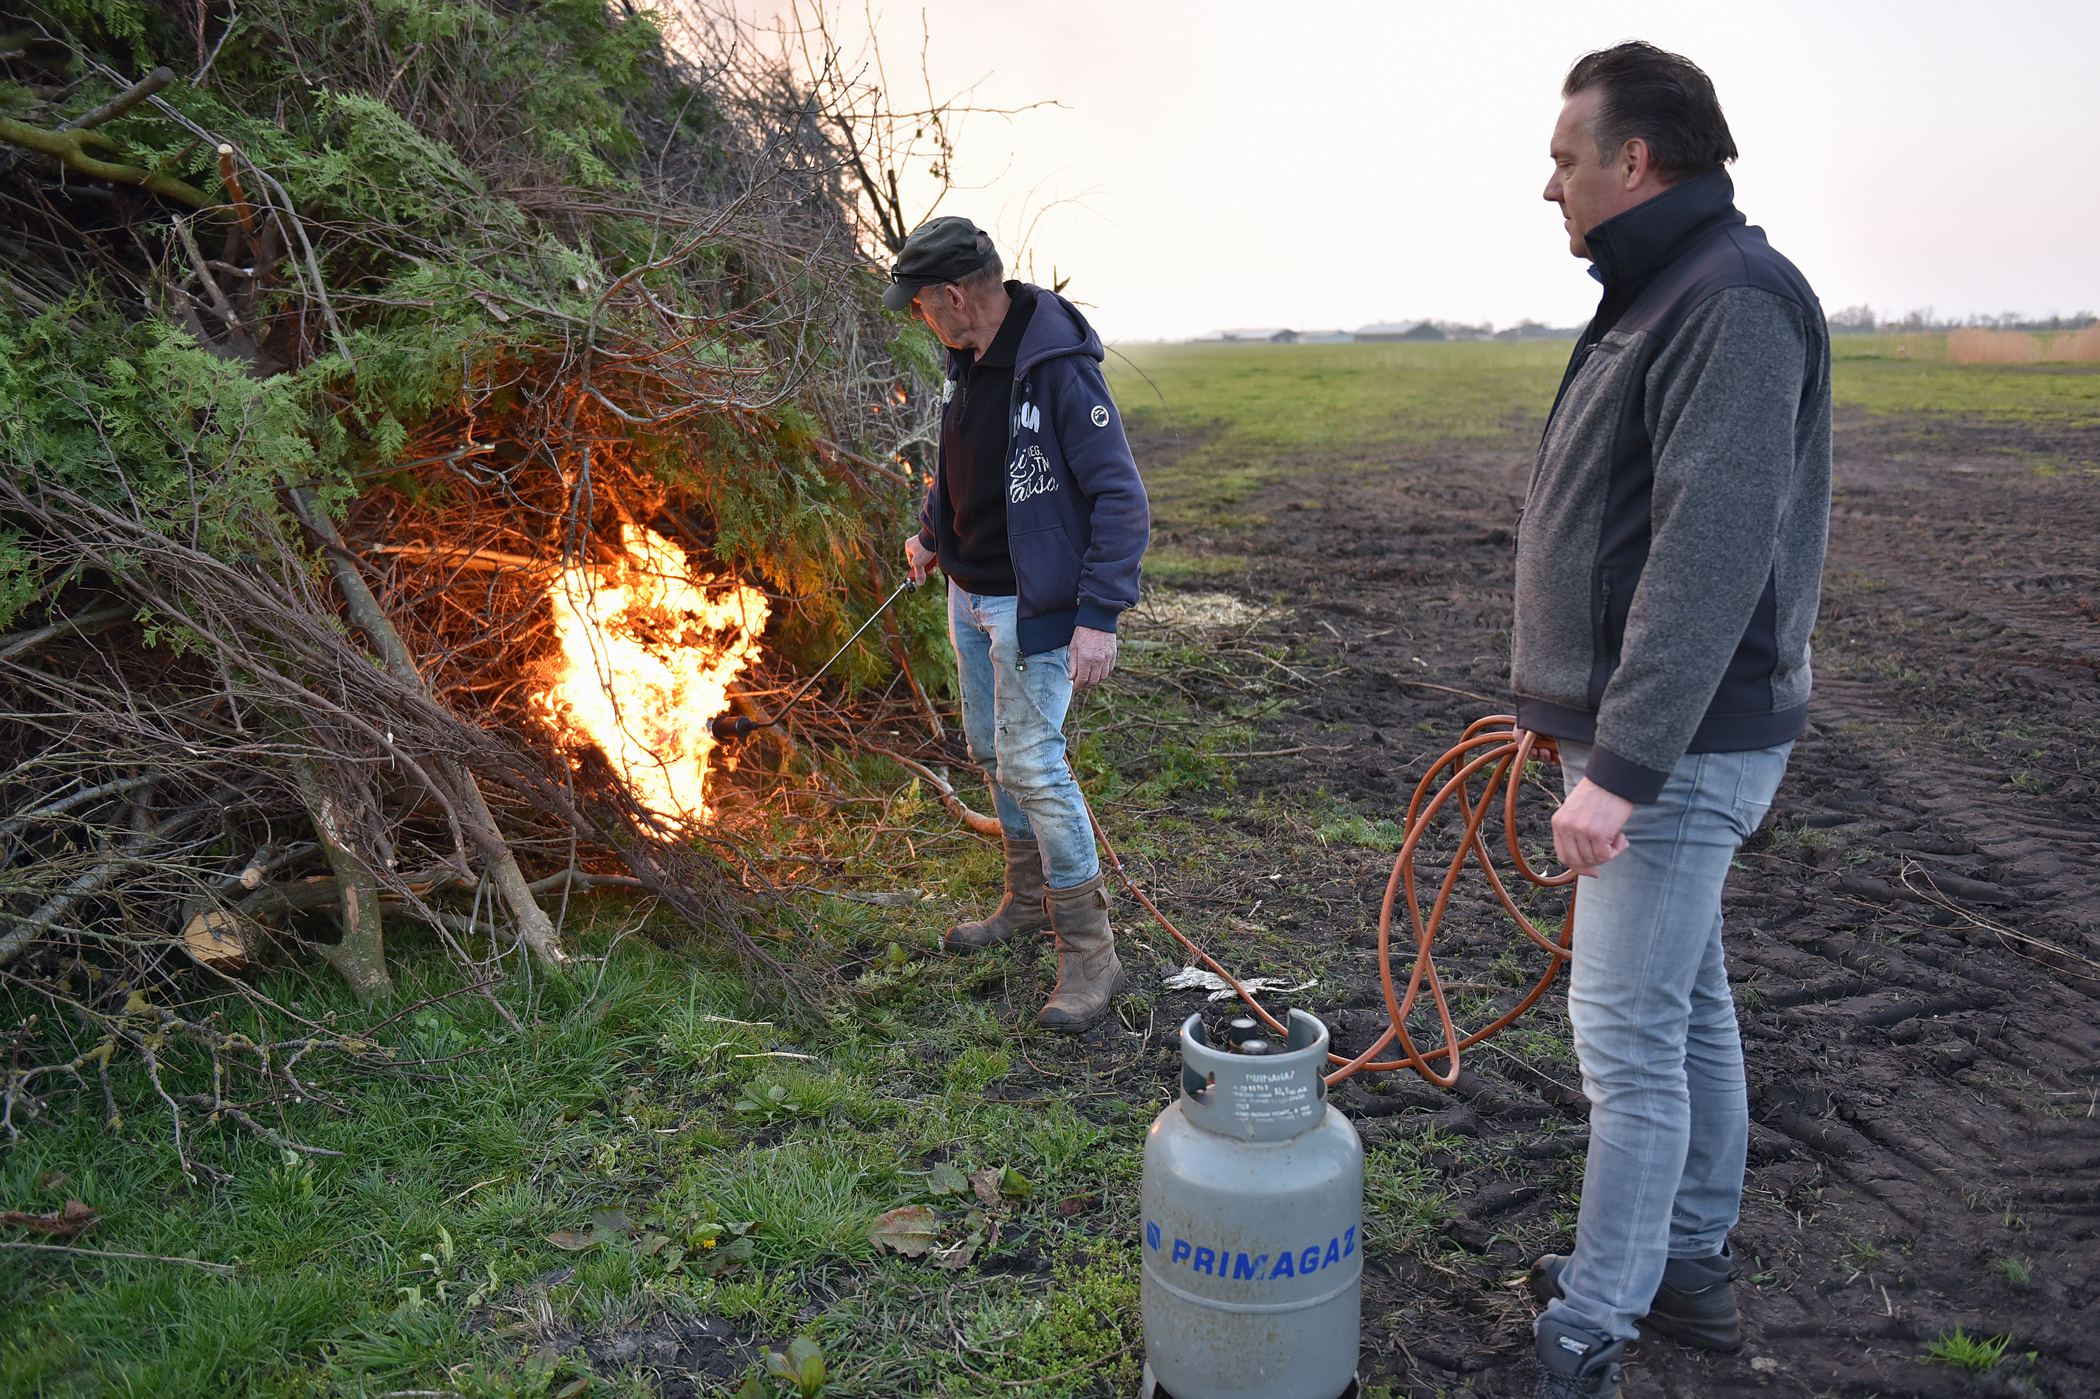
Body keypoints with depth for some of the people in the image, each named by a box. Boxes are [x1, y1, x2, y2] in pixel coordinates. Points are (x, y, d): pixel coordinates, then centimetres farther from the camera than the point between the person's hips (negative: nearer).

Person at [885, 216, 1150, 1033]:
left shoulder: (1060, 370, -23)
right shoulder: (967, 360, 4)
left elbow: (1120, 500, -24)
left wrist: (1100, 615, -29)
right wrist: (931, 534, 15)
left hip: (1035, 605, -9)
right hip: (970, 596, 9)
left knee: (1032, 764, -10)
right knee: (992, 751, 17)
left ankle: (1090, 955, 3)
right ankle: (1029, 902, 36)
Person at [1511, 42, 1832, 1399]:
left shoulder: (1736, 301, -17)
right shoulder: (1664, 296, 15)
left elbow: (1714, 558, -27)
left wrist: (1623, 765, -29)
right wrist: (1589, 721, 22)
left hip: (1681, 748, -10)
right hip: (1652, 734, 10)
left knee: (1630, 1034, -3)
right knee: (1689, 1005, 18)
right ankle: (1693, 1261, 35)